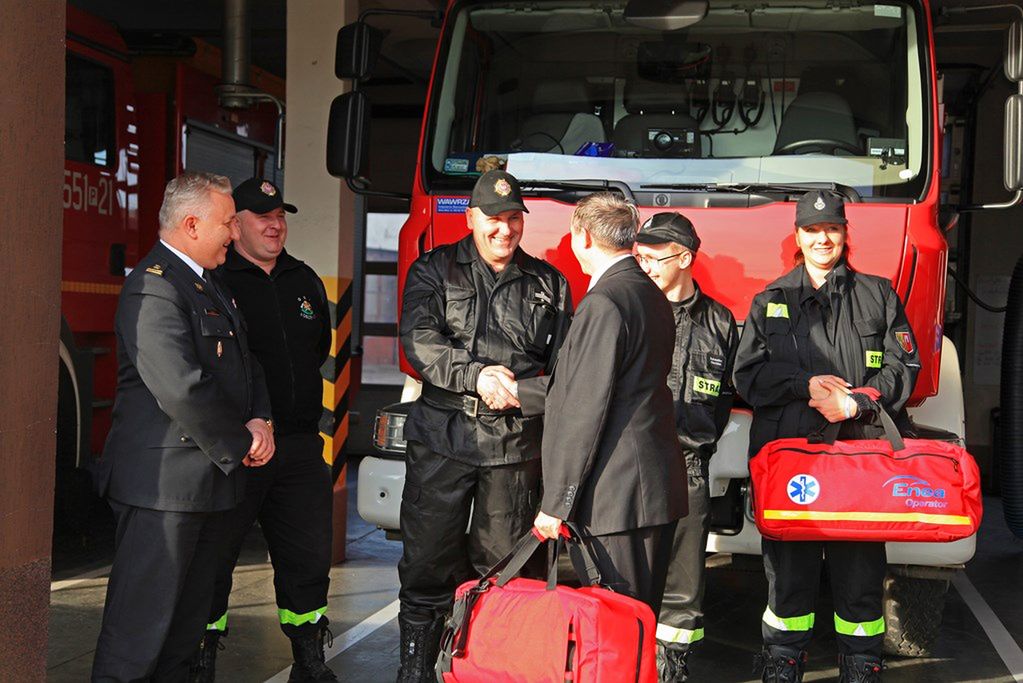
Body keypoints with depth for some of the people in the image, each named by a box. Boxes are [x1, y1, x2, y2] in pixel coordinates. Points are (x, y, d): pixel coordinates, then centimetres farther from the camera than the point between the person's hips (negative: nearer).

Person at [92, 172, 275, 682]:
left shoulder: (210, 285, 16)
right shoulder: (153, 287, -18)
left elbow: (243, 363, 19)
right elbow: (181, 388, -26)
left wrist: (259, 420, 0)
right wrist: (239, 444, -13)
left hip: (209, 478, 10)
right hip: (162, 484, -10)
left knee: (188, 616, 18)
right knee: (141, 620, -3)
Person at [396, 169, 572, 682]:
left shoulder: (549, 283, 12)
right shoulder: (434, 270, 6)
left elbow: (564, 360, 10)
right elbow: (419, 340, -8)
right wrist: (475, 376, -21)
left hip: (516, 444, 2)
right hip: (442, 437, -1)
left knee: (500, 565, 7)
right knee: (429, 559, 2)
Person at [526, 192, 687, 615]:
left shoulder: (604, 303, -16)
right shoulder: (652, 296, 14)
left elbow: (586, 411, -19)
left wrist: (556, 503, -15)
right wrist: (519, 393, 28)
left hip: (615, 499, -10)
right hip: (658, 491, 10)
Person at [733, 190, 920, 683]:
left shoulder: (878, 295, 12)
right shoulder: (770, 301, 12)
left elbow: (903, 366, 6)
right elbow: (747, 373, 4)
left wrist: (856, 404, -9)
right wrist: (805, 385, -10)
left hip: (861, 454, 0)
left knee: (860, 566, 1)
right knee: (788, 567, 2)